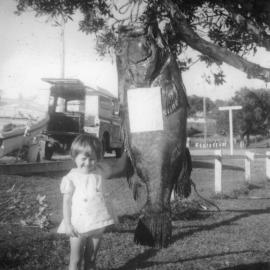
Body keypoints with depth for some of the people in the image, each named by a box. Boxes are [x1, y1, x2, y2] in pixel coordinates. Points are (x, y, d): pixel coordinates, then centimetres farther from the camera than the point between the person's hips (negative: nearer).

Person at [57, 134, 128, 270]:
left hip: (97, 224, 4)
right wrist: (68, 224, -11)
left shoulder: (98, 173, 2)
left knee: (91, 259, 15)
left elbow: (118, 168, 14)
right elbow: (67, 201, -6)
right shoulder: (71, 178, -8)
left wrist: (125, 153, 3)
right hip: (78, 226, -3)